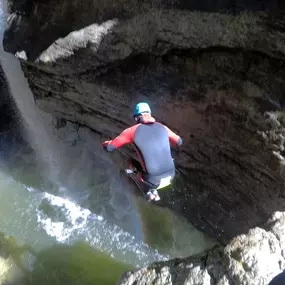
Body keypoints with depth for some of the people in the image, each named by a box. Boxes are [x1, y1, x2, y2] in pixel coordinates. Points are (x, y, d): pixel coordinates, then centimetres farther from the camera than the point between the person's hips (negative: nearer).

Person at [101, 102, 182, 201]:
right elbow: (179, 142, 21)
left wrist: (105, 143, 26)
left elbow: (109, 147, 1)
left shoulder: (133, 130, -5)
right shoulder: (162, 127, 5)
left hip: (154, 181, -3)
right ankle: (154, 191, 40)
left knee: (130, 161, 24)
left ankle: (150, 191, 24)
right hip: (170, 177, 4)